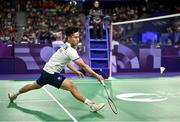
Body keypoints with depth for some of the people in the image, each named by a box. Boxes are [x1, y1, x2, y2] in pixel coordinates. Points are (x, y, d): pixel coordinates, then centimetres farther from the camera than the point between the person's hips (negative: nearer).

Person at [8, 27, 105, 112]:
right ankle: (91, 105, -22)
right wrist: (97, 75, -26)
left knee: (36, 85, 29)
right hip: (51, 73, -10)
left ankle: (14, 94, 47)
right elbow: (83, 65, -27)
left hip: (47, 71, 10)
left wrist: (76, 71, 12)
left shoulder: (66, 46, 5)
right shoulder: (71, 51, -24)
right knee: (71, 86, -21)